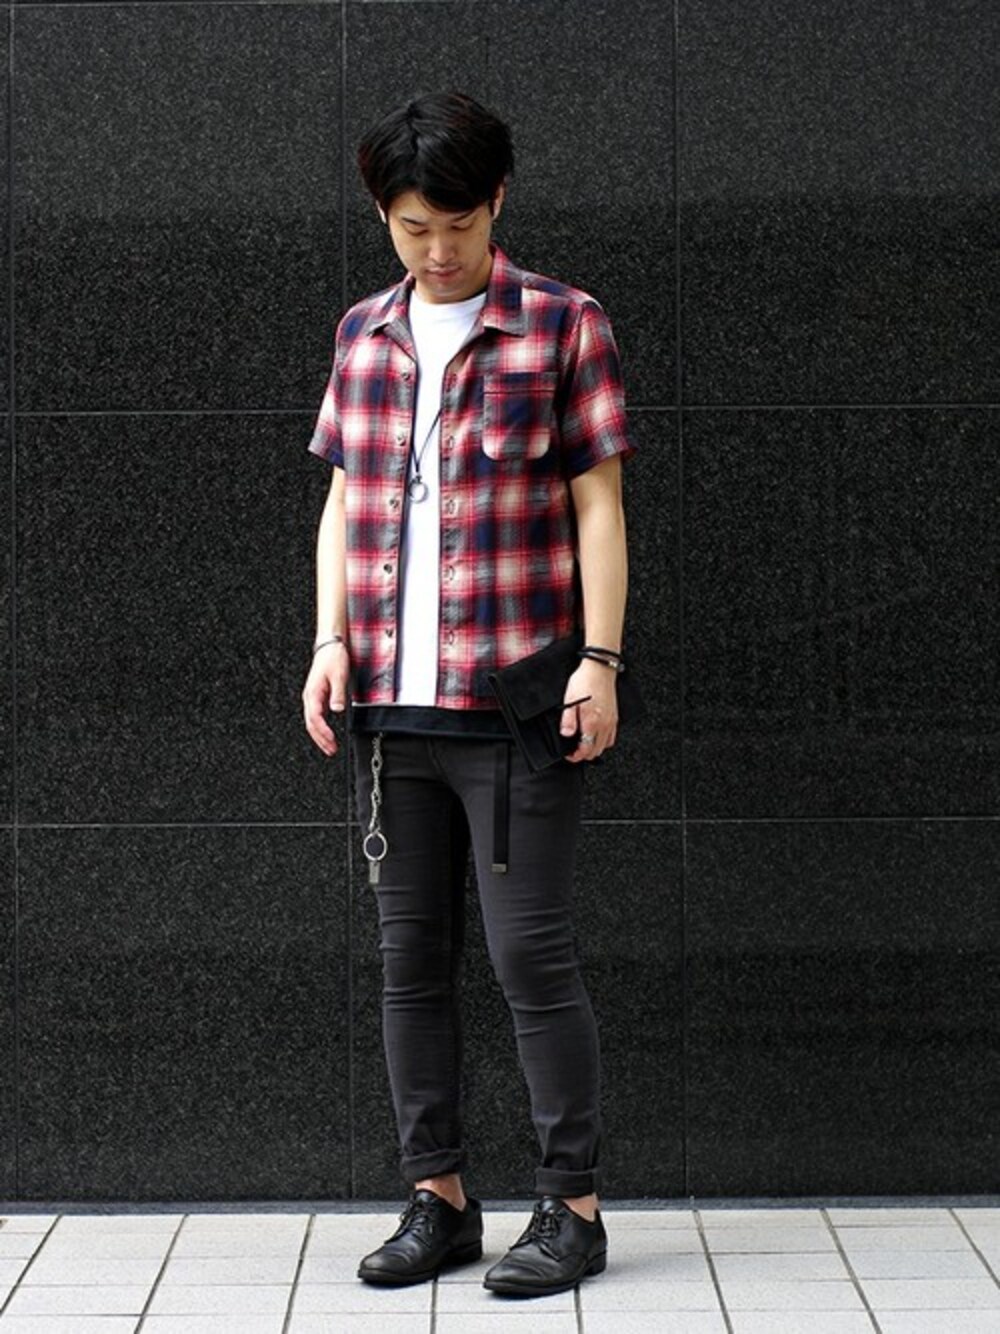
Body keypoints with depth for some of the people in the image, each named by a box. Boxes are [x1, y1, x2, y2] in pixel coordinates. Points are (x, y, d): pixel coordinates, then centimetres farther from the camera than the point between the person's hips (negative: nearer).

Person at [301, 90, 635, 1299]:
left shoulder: (564, 327, 1)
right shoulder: (362, 335, 14)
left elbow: (598, 505, -2)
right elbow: (342, 500, 16)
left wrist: (600, 659, -9)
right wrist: (331, 639, 3)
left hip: (516, 700, -5)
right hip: (390, 702, 5)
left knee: (531, 952, -3)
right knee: (412, 957, 8)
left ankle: (572, 1208, 8)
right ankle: (438, 1199, 18)